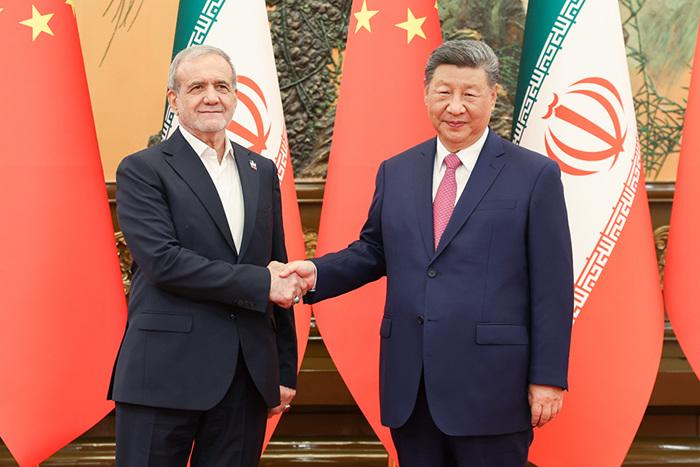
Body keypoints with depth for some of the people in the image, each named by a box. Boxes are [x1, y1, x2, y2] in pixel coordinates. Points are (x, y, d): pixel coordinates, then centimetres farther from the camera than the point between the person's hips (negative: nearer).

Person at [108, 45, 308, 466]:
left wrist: (285, 370, 13)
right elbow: (162, 261, -15)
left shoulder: (262, 171, 15)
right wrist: (260, 283, -14)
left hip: (248, 378, 5)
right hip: (166, 373, -5)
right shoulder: (143, 171, -2)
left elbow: (279, 271, 16)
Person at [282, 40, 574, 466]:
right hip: (410, 388, 4)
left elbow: (552, 287, -4)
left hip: (490, 385, -4)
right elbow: (373, 251, 19)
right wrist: (317, 272, 0)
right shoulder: (395, 172, 11)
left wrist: (548, 378, -8)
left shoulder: (535, 175, -3)